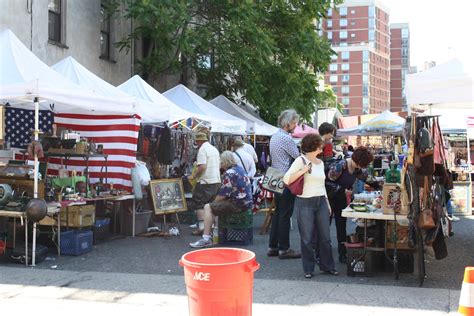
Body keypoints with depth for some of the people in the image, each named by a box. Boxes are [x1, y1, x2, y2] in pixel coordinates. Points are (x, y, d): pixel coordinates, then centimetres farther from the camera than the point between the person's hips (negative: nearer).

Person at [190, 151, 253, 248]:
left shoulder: (229, 174, -16)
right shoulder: (239, 168, 13)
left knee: (208, 207, -8)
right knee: (217, 205, 29)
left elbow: (223, 195, -16)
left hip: (238, 205, -10)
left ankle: (206, 239, -12)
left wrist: (213, 202, 2)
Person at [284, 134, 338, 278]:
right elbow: (287, 179, -15)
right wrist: (303, 170, -22)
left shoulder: (320, 163, 14)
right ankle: (308, 269, 15)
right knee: (307, 238, 2)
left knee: (325, 237, 8)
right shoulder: (301, 160, -7)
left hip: (321, 202, 6)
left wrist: (327, 203, 19)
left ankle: (327, 266, 23)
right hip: (305, 203, -6)